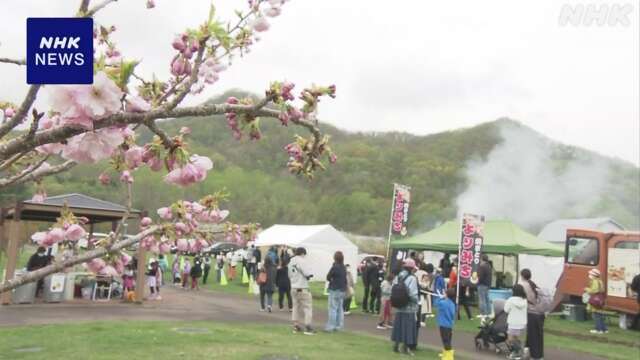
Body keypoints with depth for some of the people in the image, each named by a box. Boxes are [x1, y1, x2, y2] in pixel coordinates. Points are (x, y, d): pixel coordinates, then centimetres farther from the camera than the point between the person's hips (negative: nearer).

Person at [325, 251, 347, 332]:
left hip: (335, 290, -7)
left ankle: (330, 326, -3)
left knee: (333, 308, -4)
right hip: (342, 290, 7)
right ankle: (338, 326, 17)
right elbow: (345, 279, 11)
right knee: (340, 308, 13)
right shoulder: (344, 267, 7)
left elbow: (328, 277, -10)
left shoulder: (334, 267, -16)